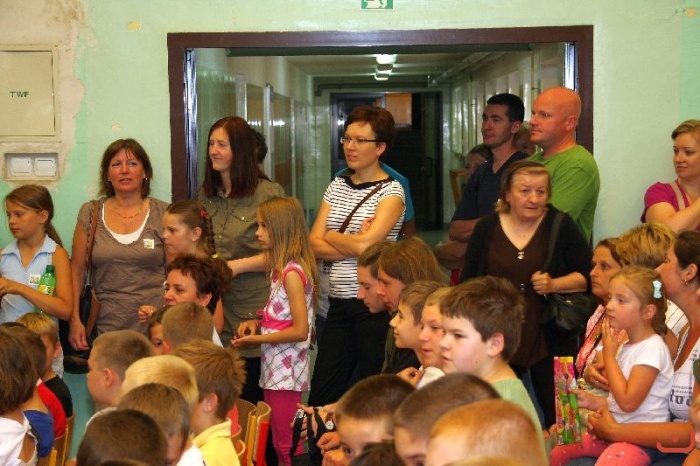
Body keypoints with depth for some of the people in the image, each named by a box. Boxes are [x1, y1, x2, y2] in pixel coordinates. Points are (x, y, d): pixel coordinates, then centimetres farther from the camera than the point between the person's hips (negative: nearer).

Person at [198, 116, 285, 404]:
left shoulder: (269, 193, -6)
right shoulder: (206, 195, 13)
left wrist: (238, 266, -13)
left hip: (253, 312, -5)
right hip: (214, 310, 5)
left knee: (253, 401, 1)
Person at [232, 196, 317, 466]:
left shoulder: (292, 272, -18)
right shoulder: (281, 268, 11)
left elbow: (300, 330, -22)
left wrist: (257, 339, -14)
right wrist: (258, 323, 2)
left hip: (285, 372, -9)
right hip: (275, 370, 9)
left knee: (286, 444, -2)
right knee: (280, 442, 15)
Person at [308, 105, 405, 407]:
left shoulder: (391, 191, -5)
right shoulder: (337, 186, 12)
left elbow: (364, 244, -19)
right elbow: (314, 246, 3)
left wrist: (330, 236, -1)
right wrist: (354, 245, -11)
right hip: (338, 304, 6)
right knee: (320, 398, 7)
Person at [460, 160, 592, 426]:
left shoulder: (560, 225, 0)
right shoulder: (487, 228, 4)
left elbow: (588, 275, 2)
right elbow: (467, 282, 11)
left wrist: (554, 284, -15)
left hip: (548, 338, -1)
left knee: (557, 416, 3)